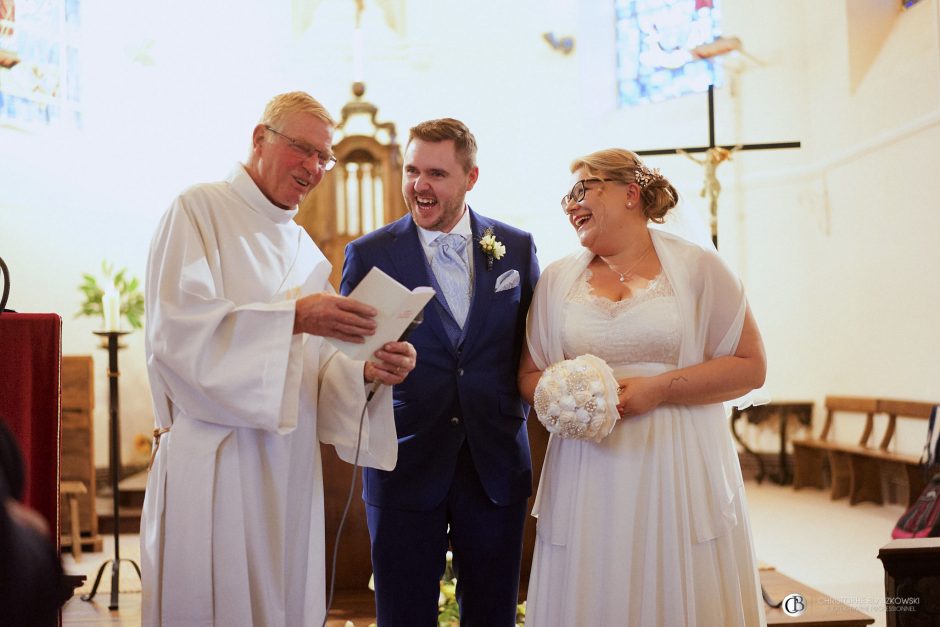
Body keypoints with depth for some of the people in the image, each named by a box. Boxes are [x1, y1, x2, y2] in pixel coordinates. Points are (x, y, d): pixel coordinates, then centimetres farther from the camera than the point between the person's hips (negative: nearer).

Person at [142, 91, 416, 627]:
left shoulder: (303, 249, 17)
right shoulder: (199, 210, -3)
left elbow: (318, 365, 12)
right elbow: (177, 329, -17)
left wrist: (368, 373, -9)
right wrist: (294, 316, -24)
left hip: (291, 469, 6)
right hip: (216, 462, -6)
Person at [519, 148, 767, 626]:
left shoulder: (698, 268, 2)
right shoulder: (557, 279, 12)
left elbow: (750, 366, -1)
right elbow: (529, 374, 16)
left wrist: (658, 389, -12)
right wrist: (561, 395, -7)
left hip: (678, 475, -2)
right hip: (588, 481, 3)